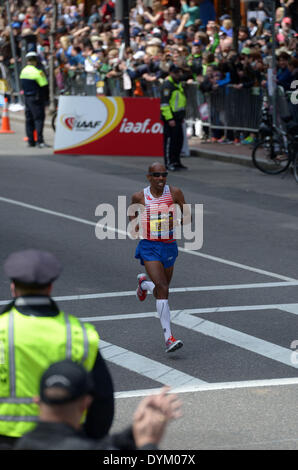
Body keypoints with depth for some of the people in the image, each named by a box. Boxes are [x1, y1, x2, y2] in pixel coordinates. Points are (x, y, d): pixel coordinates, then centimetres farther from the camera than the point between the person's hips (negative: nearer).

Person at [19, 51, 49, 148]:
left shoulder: (23, 71, 7)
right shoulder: (37, 72, -15)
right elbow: (44, 86, -13)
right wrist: (46, 97, 1)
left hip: (27, 97, 7)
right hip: (36, 99, -7)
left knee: (29, 119, 11)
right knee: (39, 118, -6)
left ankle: (30, 141, 13)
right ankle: (40, 141, -13)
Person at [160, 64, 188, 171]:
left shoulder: (178, 84, 18)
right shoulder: (167, 85, -12)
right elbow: (164, 103, -18)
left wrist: (182, 116, 22)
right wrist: (169, 118, -22)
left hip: (178, 117, 9)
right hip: (170, 117, -9)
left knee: (179, 139, 12)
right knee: (170, 140, -7)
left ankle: (176, 161, 21)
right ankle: (168, 163, -3)